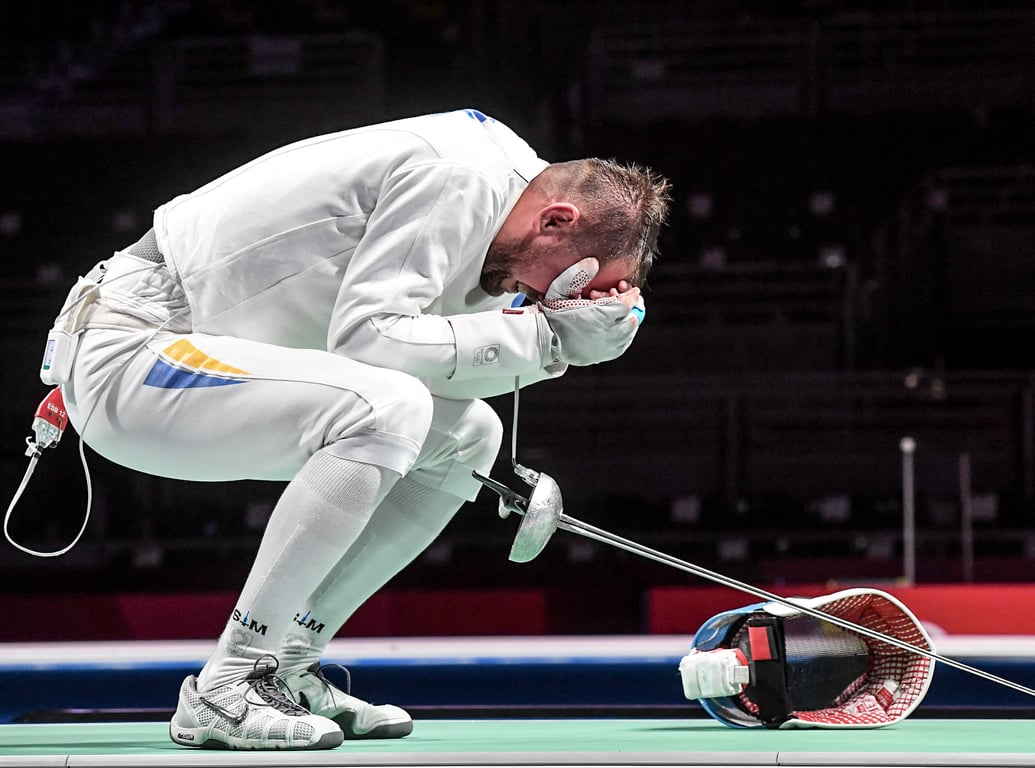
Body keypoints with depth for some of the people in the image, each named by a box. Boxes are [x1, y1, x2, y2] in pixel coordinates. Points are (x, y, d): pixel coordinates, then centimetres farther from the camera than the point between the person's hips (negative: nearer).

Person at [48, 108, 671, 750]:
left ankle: (287, 669, 8)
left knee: (467, 433, 8)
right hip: (130, 353, -10)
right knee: (386, 407, -31)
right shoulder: (456, 176, -20)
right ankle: (224, 690, -23)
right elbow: (366, 336, -28)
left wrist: (552, 319, -10)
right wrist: (541, 337, -23)